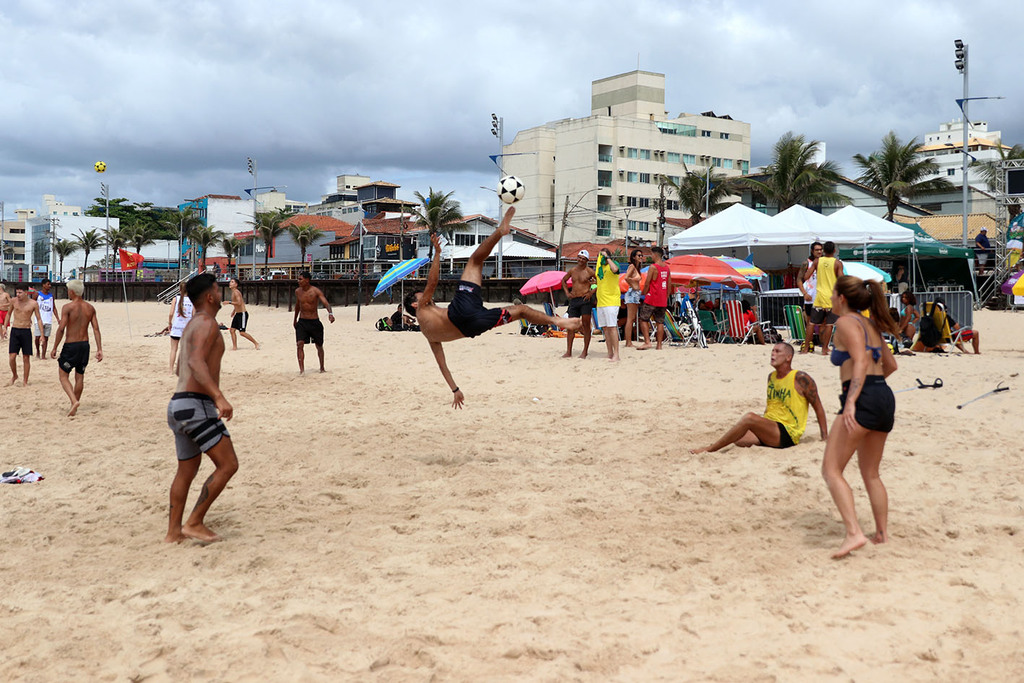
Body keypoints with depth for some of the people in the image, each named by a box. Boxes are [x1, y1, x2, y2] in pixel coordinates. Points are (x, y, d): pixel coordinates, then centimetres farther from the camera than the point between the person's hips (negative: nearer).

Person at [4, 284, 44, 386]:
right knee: (12, 357, -5)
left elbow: (39, 319, 2)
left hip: (26, 332, -1)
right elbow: (9, 314, 16)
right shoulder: (14, 301, 1)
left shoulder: (33, 304, -4)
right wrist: (4, 328, 9)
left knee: (26, 358, 2)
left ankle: (25, 381, 12)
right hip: (15, 331, 2)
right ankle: (14, 376, 20)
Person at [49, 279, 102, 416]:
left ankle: (74, 401, -16)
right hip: (85, 345, 5)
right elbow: (96, 329, 2)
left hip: (71, 345, -5)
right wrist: (99, 349, 3)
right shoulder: (90, 308, 4)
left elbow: (61, 329, -14)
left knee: (63, 375, 5)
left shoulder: (68, 307, -12)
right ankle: (74, 407, 21)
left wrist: (54, 348, -7)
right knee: (80, 377, 13)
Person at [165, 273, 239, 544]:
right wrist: (219, 397, -36)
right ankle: (194, 523, -3)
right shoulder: (207, 323, -10)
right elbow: (196, 363, -26)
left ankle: (174, 531, 23)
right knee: (228, 465, -6)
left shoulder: (192, 325, 21)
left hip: (179, 406, 10)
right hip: (196, 406, -10)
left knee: (186, 471, 17)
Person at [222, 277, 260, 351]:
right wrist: (234, 310, 23)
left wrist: (229, 302, -29)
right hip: (237, 314, 10)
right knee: (232, 330, 3)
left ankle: (256, 343, 3)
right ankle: (235, 347, 9)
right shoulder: (233, 292, 12)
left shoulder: (236, 292, -17)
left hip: (243, 314, -10)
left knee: (242, 332, -10)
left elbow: (239, 303, -30)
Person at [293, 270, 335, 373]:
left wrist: (330, 313, -43)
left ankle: (322, 368, 30)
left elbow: (325, 302, -24)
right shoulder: (298, 291, 3)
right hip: (302, 322, 3)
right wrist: (295, 319, 29)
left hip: (314, 322, -3)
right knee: (299, 344, -16)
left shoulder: (316, 291, -12)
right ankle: (301, 369, -18)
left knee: (319, 346, 11)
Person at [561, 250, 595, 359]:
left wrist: (592, 292, -10)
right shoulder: (572, 270, 10)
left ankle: (585, 351, 4)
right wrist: (567, 292, 13)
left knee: (586, 325, -3)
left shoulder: (589, 272, -5)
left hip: (585, 300, -5)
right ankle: (568, 352, 7)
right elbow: (564, 280, 26)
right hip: (574, 300, 5)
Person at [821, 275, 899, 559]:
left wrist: (851, 402, -25)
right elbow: (891, 365, 28)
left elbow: (861, 362, -18)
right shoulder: (870, 325, 20)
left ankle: (854, 533, -19)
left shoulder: (846, 322, -4)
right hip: (885, 397, 9)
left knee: (831, 470, -8)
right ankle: (882, 534, 25)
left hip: (864, 398, -9)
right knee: (871, 473, 20)